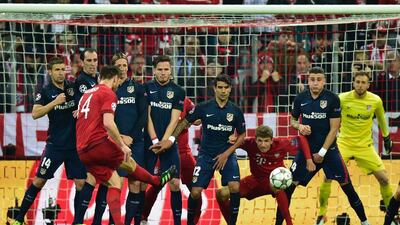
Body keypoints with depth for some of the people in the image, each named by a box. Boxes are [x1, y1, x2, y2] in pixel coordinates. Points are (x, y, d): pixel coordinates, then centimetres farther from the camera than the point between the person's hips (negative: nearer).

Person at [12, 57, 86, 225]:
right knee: (39, 180, -2)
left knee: (81, 183, -2)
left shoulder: (73, 87, 5)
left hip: (76, 144, 3)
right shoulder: (46, 91, -4)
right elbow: (35, 114, -14)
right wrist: (55, 102, -21)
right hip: (55, 144, -3)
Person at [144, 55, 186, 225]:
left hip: (168, 143, 0)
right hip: (148, 142, 0)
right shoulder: (147, 88, 4)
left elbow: (174, 120, -2)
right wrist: (154, 140, -10)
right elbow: (147, 116, -1)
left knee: (174, 183, -5)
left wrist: (164, 142, -12)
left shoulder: (178, 91, 3)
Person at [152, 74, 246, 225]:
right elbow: (185, 122, 3)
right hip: (206, 155, 0)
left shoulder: (236, 111, -4)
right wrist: (170, 140, -4)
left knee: (234, 187, -21)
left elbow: (241, 136, 5)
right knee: (195, 192, -7)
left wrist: (227, 153, -7)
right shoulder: (204, 108, -7)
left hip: (226, 154, 0)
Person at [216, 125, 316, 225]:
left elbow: (301, 139, -12)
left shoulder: (280, 144, -25)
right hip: (257, 179, 3)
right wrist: (233, 139, -35)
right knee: (222, 194, -11)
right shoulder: (250, 144, -22)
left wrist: (309, 160, -20)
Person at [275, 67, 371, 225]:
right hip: (306, 149, 2)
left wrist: (322, 152, -12)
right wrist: (299, 126, -10)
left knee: (346, 185, -1)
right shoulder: (300, 98, -1)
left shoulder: (332, 99, -9)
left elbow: (334, 128, -9)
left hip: (328, 149, -2)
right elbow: (292, 120, 14)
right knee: (290, 185, -7)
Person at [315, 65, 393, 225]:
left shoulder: (376, 101, -8)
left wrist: (386, 137, 19)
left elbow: (381, 119, 11)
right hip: (344, 143, -1)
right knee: (328, 176, -13)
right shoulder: (342, 99, -13)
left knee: (383, 178, -3)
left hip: (365, 146, 1)